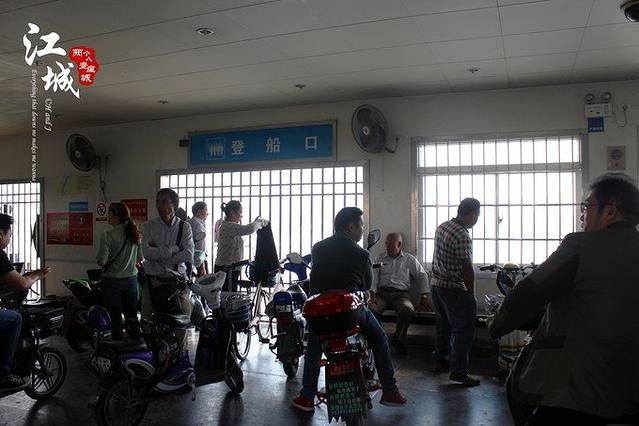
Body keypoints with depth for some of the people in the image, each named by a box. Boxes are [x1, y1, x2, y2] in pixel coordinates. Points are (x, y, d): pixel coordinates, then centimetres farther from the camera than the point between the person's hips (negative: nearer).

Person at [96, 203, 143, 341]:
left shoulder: (107, 235, -15)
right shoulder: (134, 233, 0)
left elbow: (102, 261, -18)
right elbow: (140, 258, 7)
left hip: (112, 281, -4)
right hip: (131, 280, 4)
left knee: (116, 318, 6)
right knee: (132, 316, 14)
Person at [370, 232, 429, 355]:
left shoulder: (409, 259, 16)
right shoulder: (380, 258, 17)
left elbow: (421, 275, 16)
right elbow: (373, 276, 7)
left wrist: (424, 294, 4)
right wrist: (372, 292, -9)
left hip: (401, 293, 0)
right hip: (382, 292, 1)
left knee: (408, 310, -35)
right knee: (371, 309, -32)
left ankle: (398, 338, -13)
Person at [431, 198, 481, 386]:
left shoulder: (441, 227, 5)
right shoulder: (463, 236, -22)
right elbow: (467, 268, -21)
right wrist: (471, 293, -10)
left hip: (436, 284, 9)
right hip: (454, 288, -9)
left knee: (444, 323, 23)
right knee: (464, 329, -1)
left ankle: (441, 358, 38)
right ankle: (458, 371, 1)